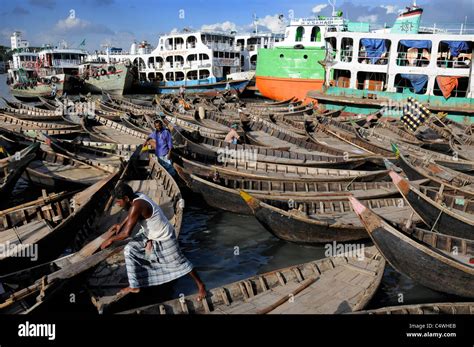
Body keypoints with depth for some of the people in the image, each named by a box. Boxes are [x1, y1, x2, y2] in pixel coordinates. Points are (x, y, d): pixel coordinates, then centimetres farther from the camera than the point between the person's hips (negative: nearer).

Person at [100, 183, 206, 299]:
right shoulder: (137, 196, -8)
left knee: (179, 263, 5)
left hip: (164, 239, -9)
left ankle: (200, 284, 25)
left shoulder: (137, 205, -33)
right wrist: (121, 225, 19)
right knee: (129, 250, 4)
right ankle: (134, 286, 15)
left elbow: (127, 233, -29)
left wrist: (111, 240, -15)